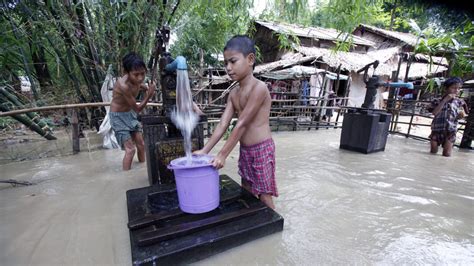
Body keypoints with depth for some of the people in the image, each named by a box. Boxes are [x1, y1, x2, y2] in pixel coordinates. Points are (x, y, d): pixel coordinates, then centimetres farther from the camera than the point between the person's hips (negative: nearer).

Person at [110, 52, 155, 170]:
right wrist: (149, 95, -34)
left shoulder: (135, 79, -12)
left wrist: (146, 88, 1)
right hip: (118, 116, -7)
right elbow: (137, 109, -25)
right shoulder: (123, 85, -33)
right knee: (130, 149, -11)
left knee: (141, 144, 10)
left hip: (130, 113, 7)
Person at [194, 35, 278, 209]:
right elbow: (223, 124, 0)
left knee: (264, 196, 4)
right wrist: (204, 150, -7)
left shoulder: (259, 87, -19)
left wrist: (223, 154, -21)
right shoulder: (233, 93, 6)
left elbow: (242, 124, -23)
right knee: (247, 193, 19)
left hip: (262, 149, -8)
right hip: (245, 150, 8)